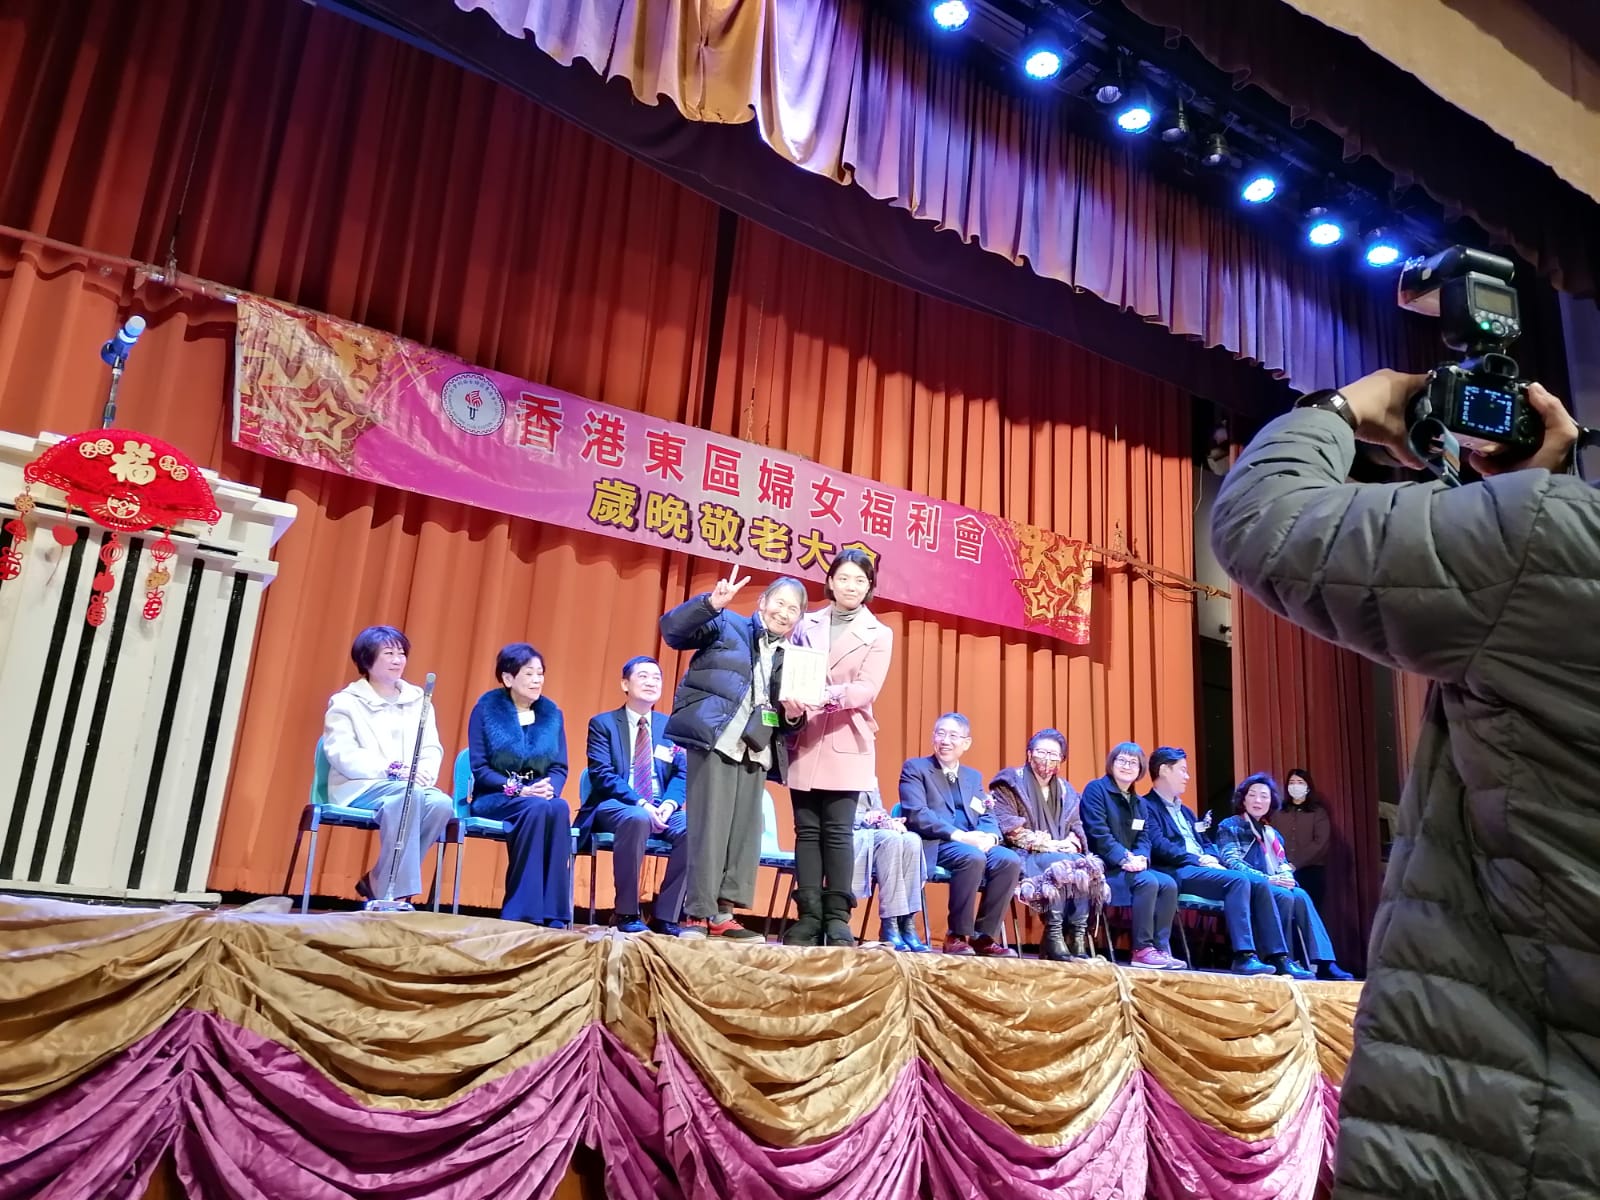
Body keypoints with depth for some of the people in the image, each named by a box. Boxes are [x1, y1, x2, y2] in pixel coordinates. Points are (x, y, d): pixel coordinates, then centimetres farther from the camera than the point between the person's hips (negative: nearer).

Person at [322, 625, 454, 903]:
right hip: (360, 787, -4)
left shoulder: (417, 700, 16)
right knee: (409, 794, -36)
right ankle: (394, 893, -29)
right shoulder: (346, 702, 2)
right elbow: (342, 755, -11)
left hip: (412, 789, 4)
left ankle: (378, 882, -16)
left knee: (442, 803, -30)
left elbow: (432, 749, 9)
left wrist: (425, 773, -15)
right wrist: (392, 770, -22)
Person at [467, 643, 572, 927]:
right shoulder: (487, 708, -1)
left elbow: (560, 767, 5)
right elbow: (479, 768, -7)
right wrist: (519, 790, -20)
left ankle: (553, 914, -31)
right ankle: (521, 912, -28)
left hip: (539, 798, 3)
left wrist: (550, 789, -18)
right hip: (495, 798, -3)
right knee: (535, 809, -35)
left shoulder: (551, 713, 9)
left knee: (560, 808, -33)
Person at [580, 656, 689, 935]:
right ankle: (627, 913, -23)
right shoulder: (602, 723, 5)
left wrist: (669, 803, -16)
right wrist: (641, 803, -22)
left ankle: (664, 915, -16)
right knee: (637, 818, -39)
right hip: (615, 806, -3)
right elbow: (602, 775, -8)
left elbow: (682, 773, 7)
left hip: (662, 808, 4)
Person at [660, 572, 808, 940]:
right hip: (716, 738, -5)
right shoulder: (726, 625, 9)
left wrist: (793, 716, -4)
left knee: (746, 830, 3)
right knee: (711, 827, -9)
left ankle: (723, 912, 10)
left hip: (757, 748, 6)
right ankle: (698, 914, -3)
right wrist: (712, 603, -17)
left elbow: (787, 723, 21)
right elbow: (672, 630, -4)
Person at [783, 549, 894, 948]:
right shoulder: (806, 625, 12)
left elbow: (867, 688, -8)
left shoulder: (879, 634, 5)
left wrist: (828, 696, -25)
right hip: (805, 739, 2)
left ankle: (837, 918, 1)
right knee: (807, 829, 2)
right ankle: (808, 916, 6)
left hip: (846, 744, -2)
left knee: (838, 830, -6)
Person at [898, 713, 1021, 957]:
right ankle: (957, 936, -21)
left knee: (1010, 860, -23)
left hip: (972, 844, 6)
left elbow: (988, 817, 14)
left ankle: (984, 936, -12)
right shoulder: (915, 768, 5)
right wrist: (959, 835, -21)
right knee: (972, 857, -36)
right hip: (933, 845, -6)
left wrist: (989, 836, -12)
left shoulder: (973, 777, 23)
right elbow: (916, 814, -10)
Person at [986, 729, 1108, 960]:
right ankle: (1053, 937, -30)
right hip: (1022, 856, -5)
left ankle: (1078, 937, -27)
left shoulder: (1065, 790, 20)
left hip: (1062, 854, 5)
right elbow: (1008, 828, -10)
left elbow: (1077, 828, 13)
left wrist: (1070, 843, -12)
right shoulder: (1011, 782, 1)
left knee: (1089, 865, -26)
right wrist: (1049, 845, -15)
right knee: (1060, 866, -35)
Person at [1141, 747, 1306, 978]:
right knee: (1238, 880, -29)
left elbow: (1205, 843, 23)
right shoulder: (1147, 806, -1)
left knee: (1260, 883, -11)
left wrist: (1213, 860, -1)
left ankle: (1278, 958, -14)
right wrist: (1198, 860, -18)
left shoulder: (1184, 810, 30)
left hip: (1204, 868, 9)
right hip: (1178, 872, -9)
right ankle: (1244, 957, -34)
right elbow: (1159, 845, -15)